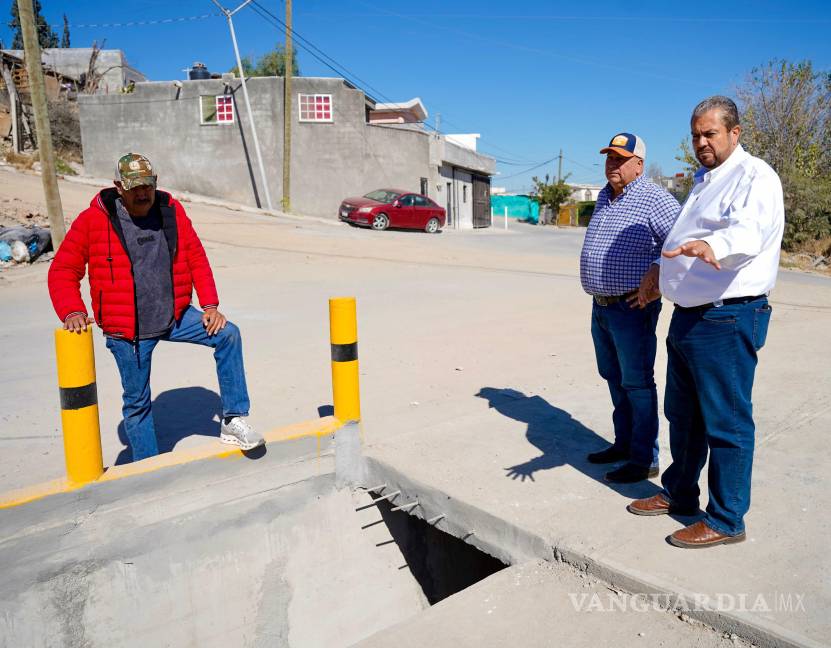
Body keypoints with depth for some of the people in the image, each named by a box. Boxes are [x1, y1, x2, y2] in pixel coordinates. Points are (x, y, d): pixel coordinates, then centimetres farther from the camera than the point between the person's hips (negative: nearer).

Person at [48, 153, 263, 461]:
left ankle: (233, 420, -5)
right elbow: (63, 270, -6)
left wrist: (210, 305, -4)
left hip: (174, 316, 3)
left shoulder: (171, 211, -1)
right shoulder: (94, 219, -10)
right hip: (126, 330, -2)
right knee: (137, 402, 8)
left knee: (227, 335, -15)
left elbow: (196, 257, 4)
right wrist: (72, 311, -22)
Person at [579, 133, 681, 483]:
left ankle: (645, 460, 11)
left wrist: (657, 286, -18)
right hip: (600, 306, 9)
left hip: (632, 308, -8)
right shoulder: (604, 197, 12)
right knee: (615, 379, 17)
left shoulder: (655, 200, -14)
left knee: (637, 385, 0)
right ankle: (624, 443, 32)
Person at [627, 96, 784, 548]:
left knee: (726, 422, 0)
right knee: (683, 415, 18)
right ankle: (678, 494, 34)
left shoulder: (755, 176, -10)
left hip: (727, 320, -9)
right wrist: (658, 276, 37)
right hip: (687, 315, 9)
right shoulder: (703, 180, 19)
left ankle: (726, 520, 13)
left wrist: (711, 246, -50)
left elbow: (749, 231, -31)